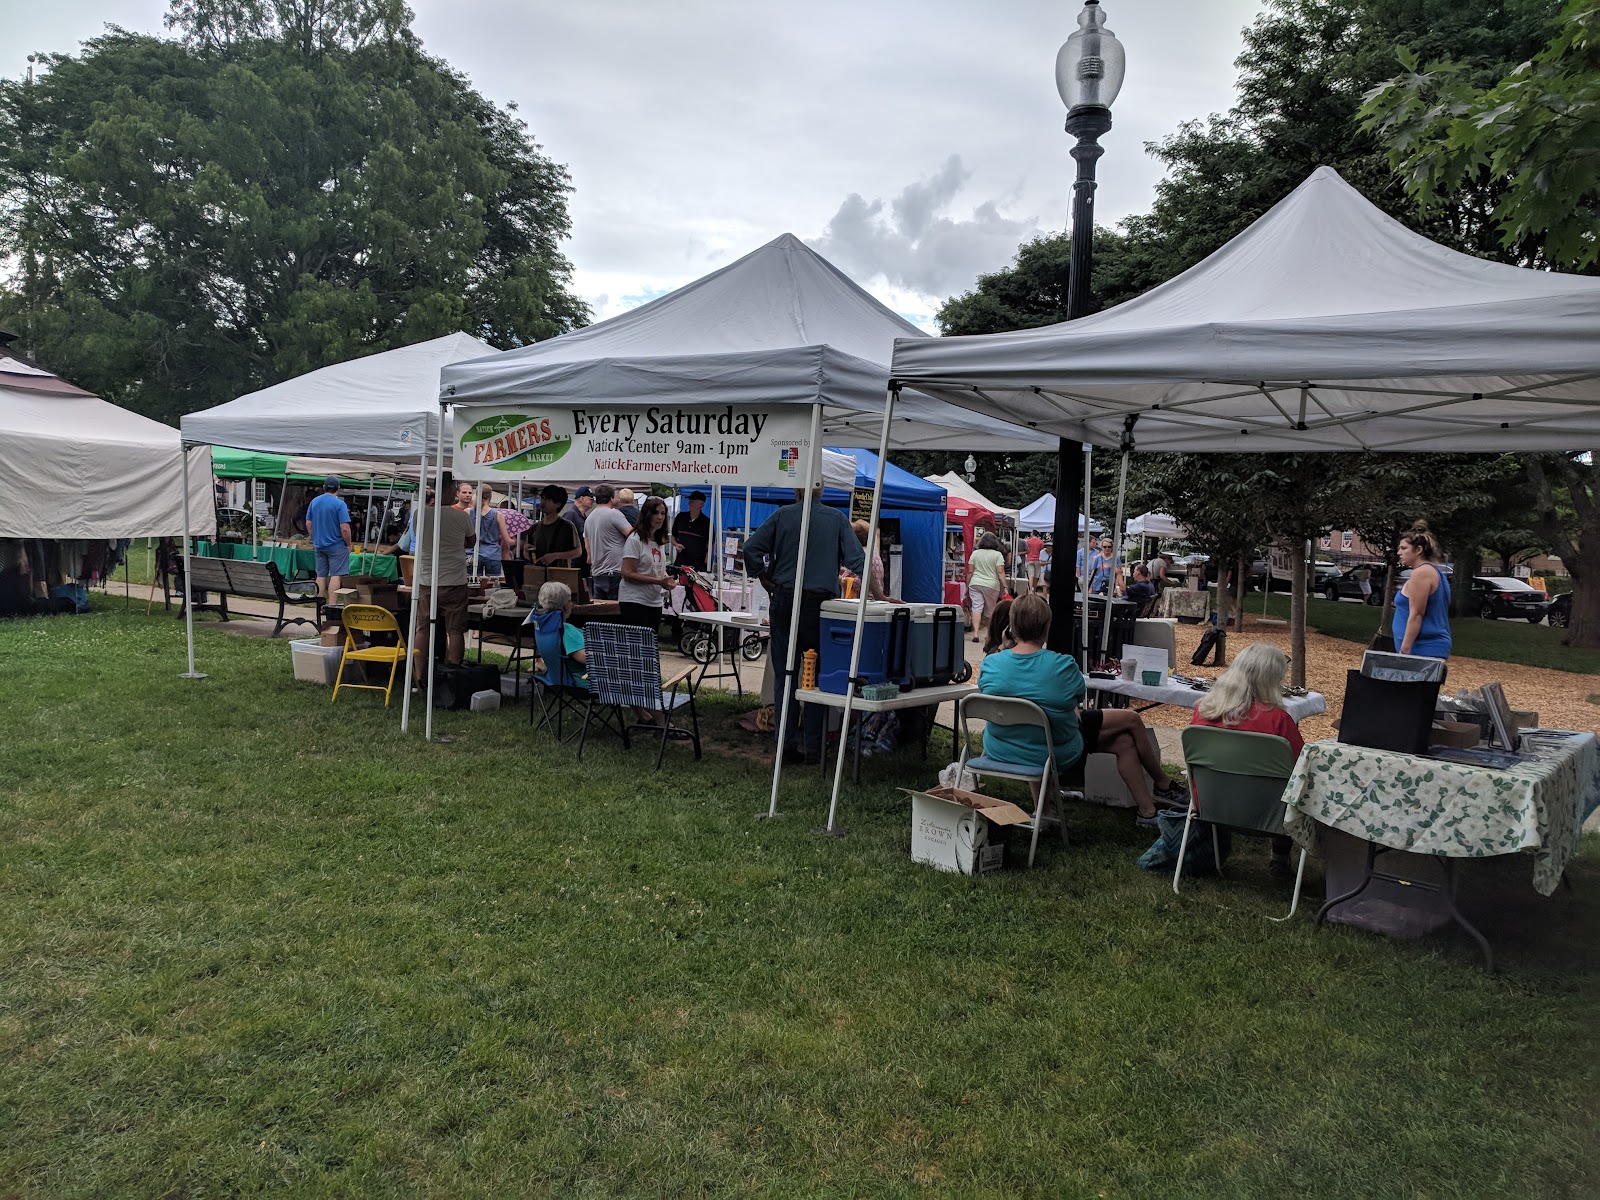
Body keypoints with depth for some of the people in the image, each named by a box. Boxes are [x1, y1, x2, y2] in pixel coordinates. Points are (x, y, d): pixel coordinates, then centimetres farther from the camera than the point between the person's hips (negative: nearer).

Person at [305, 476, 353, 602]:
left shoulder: (314, 502, 5)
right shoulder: (340, 504, -13)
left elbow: (308, 524, 11)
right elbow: (344, 528, -17)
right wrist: (348, 544, -4)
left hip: (319, 545, 6)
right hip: (336, 546, -6)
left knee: (321, 575, 12)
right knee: (335, 575, -3)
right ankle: (332, 605, -8)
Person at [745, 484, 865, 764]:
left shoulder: (782, 515, 4)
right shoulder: (838, 519, 4)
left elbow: (751, 548, -1)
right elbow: (857, 559, -2)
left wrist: (767, 578, 8)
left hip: (785, 602, 1)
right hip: (821, 605, 0)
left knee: (784, 675, 7)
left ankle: (787, 746, 9)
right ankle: (813, 748, 6)